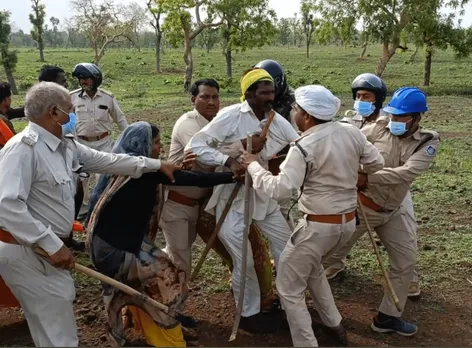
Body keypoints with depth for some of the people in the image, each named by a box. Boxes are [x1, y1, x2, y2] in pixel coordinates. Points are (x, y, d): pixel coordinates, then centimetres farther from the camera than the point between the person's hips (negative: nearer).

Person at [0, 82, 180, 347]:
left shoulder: (66, 146, 7)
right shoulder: (23, 147, -22)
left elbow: (109, 161, 14)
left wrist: (156, 164, 16)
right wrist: (53, 244, -29)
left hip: (44, 247, 9)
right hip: (25, 250, -9)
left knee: (54, 320, 21)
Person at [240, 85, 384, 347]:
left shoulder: (304, 148, -21)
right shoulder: (352, 132, -2)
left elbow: (279, 189, -27)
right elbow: (376, 164, 9)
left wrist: (253, 166, -13)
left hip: (318, 226, -8)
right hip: (348, 222, 8)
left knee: (289, 288, 8)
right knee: (311, 265, 32)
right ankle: (335, 326, 39)